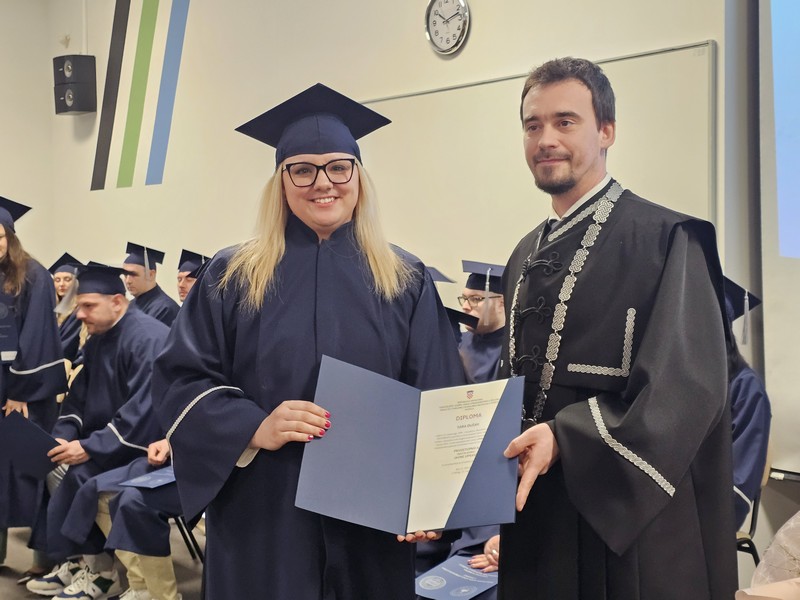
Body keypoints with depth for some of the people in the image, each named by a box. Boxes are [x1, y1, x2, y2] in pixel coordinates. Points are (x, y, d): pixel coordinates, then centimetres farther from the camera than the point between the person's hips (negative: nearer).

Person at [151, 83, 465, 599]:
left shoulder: (406, 283, 3)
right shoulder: (232, 278, 2)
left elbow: (438, 402, 1)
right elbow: (180, 380, -2)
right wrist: (254, 428, -18)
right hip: (263, 519, 0)